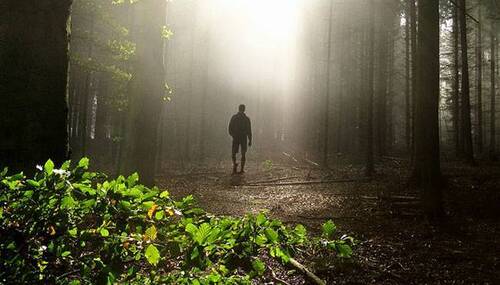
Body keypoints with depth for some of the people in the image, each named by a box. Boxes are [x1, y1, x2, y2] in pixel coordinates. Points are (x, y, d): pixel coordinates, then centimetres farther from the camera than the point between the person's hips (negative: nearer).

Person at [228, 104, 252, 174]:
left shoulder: (234, 117, -2)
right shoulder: (247, 119, -3)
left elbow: (230, 129, 0)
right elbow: (249, 131, -4)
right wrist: (250, 140, 2)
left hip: (235, 138, 0)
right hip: (244, 138, 0)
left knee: (234, 153, 10)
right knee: (243, 154, 9)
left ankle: (234, 164, -15)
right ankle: (242, 169, 5)